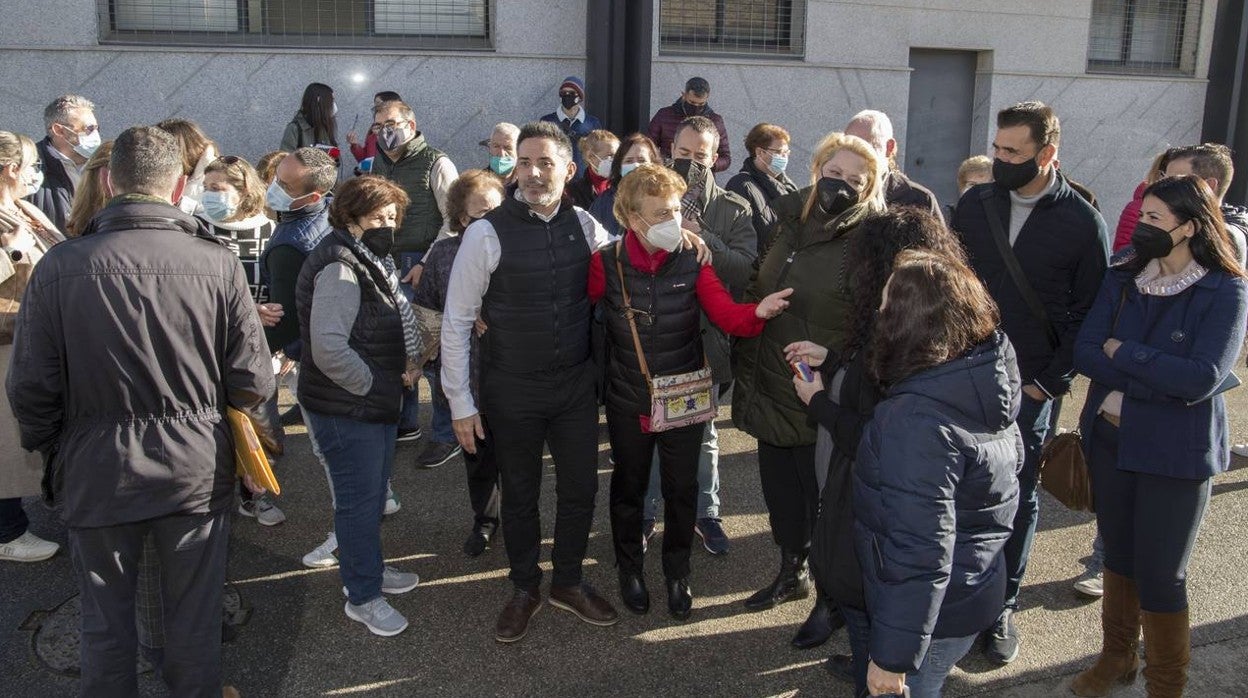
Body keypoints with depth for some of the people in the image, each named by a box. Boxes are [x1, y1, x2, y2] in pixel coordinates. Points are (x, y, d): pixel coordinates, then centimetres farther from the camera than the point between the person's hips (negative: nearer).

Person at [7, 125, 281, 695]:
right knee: (194, 618, 16)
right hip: (197, 468, 0)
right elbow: (252, 381, -9)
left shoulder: (59, 266, -12)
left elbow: (30, 387, -6)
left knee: (105, 622, 18)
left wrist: (52, 452, 12)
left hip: (96, 471, 0)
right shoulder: (217, 263, -13)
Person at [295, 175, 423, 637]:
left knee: (373, 493, 22)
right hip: (346, 411, -10)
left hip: (377, 404, 10)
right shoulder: (339, 269, -22)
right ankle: (363, 597, 16)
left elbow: (398, 318, 21)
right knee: (359, 501, 2)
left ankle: (369, 568, 40)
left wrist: (409, 360, 3)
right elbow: (329, 349, -29)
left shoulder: (371, 261, 11)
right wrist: (373, 385, -17)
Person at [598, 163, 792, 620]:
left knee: (681, 489, 12)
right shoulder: (607, 263, -13)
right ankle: (630, 569, 40)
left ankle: (677, 573, 36)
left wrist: (758, 312, -37)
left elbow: (726, 313, -18)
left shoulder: (693, 260, -11)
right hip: (628, 399, 0)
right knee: (628, 485, 17)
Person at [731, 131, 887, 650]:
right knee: (779, 487, 20)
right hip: (770, 389, 6)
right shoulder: (787, 224, 5)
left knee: (822, 497, 8)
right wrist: (745, 368, 13)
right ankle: (792, 573, 42)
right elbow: (753, 295, 15)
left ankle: (831, 598, 28)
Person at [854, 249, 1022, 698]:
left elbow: (919, 557, -31)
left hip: (933, 611, -8)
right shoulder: (988, 376, -5)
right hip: (977, 589, 8)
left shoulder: (918, 422, -32)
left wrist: (891, 657, -22)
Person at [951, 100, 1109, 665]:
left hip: (1029, 386, -2)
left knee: (1017, 496, 10)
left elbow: (1088, 313, -4)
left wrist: (1050, 381, -9)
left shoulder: (1083, 223, -7)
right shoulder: (974, 203, 2)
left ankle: (1001, 606, 24)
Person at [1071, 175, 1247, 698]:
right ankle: (1118, 655, 39)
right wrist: (1158, 380, -20)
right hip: (1110, 438, 4)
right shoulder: (1123, 276, 0)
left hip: (1176, 452, -4)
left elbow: (1201, 379, -23)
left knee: (1160, 574, 4)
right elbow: (1085, 352, -9)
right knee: (1118, 553, 18)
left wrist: (1122, 352, -16)